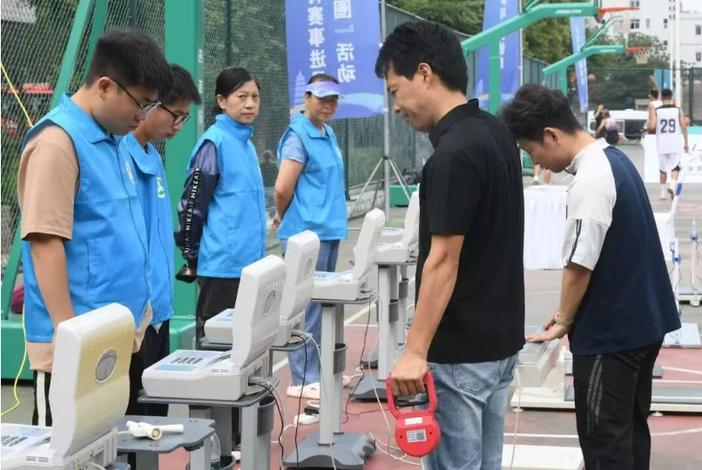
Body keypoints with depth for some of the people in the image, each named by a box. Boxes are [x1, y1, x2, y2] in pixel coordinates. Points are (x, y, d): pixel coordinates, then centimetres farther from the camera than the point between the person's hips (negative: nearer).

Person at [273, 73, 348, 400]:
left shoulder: (328, 135, 15)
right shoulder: (299, 135, -14)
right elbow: (283, 188, -18)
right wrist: (284, 218, -1)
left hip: (328, 230, 9)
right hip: (307, 232, -9)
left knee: (322, 302, 15)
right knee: (307, 305, -6)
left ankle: (319, 370, 25)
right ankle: (303, 380, -1)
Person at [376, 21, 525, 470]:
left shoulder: (453, 154, -22)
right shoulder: (496, 132, 7)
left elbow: (443, 262, -23)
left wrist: (416, 351, -21)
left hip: (459, 352, -10)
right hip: (501, 339, 10)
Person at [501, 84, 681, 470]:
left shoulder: (590, 180, -22)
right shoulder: (615, 159, 8)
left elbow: (579, 264, -20)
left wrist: (563, 320, -3)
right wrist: (570, 313, 15)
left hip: (610, 332, -10)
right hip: (641, 321, 10)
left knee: (604, 439, -1)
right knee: (631, 427, 18)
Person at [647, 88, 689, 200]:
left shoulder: (655, 111, -3)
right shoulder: (678, 110, 0)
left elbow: (652, 127, -11)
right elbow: (684, 126, -3)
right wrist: (686, 143, 4)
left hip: (662, 144, 1)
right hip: (674, 144, 0)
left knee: (663, 169, 12)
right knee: (675, 167, 6)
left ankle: (663, 192, 16)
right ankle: (672, 185, -19)